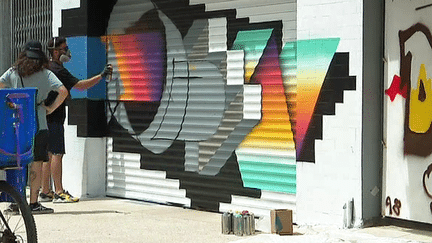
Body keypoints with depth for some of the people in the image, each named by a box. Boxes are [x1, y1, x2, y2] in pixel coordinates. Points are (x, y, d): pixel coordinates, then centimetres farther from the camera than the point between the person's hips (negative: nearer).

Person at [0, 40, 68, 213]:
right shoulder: (45, 74, -1)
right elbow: (63, 91, -12)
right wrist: (51, 108, -2)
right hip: (38, 125, -3)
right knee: (36, 163, 1)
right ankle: (33, 203, -1)